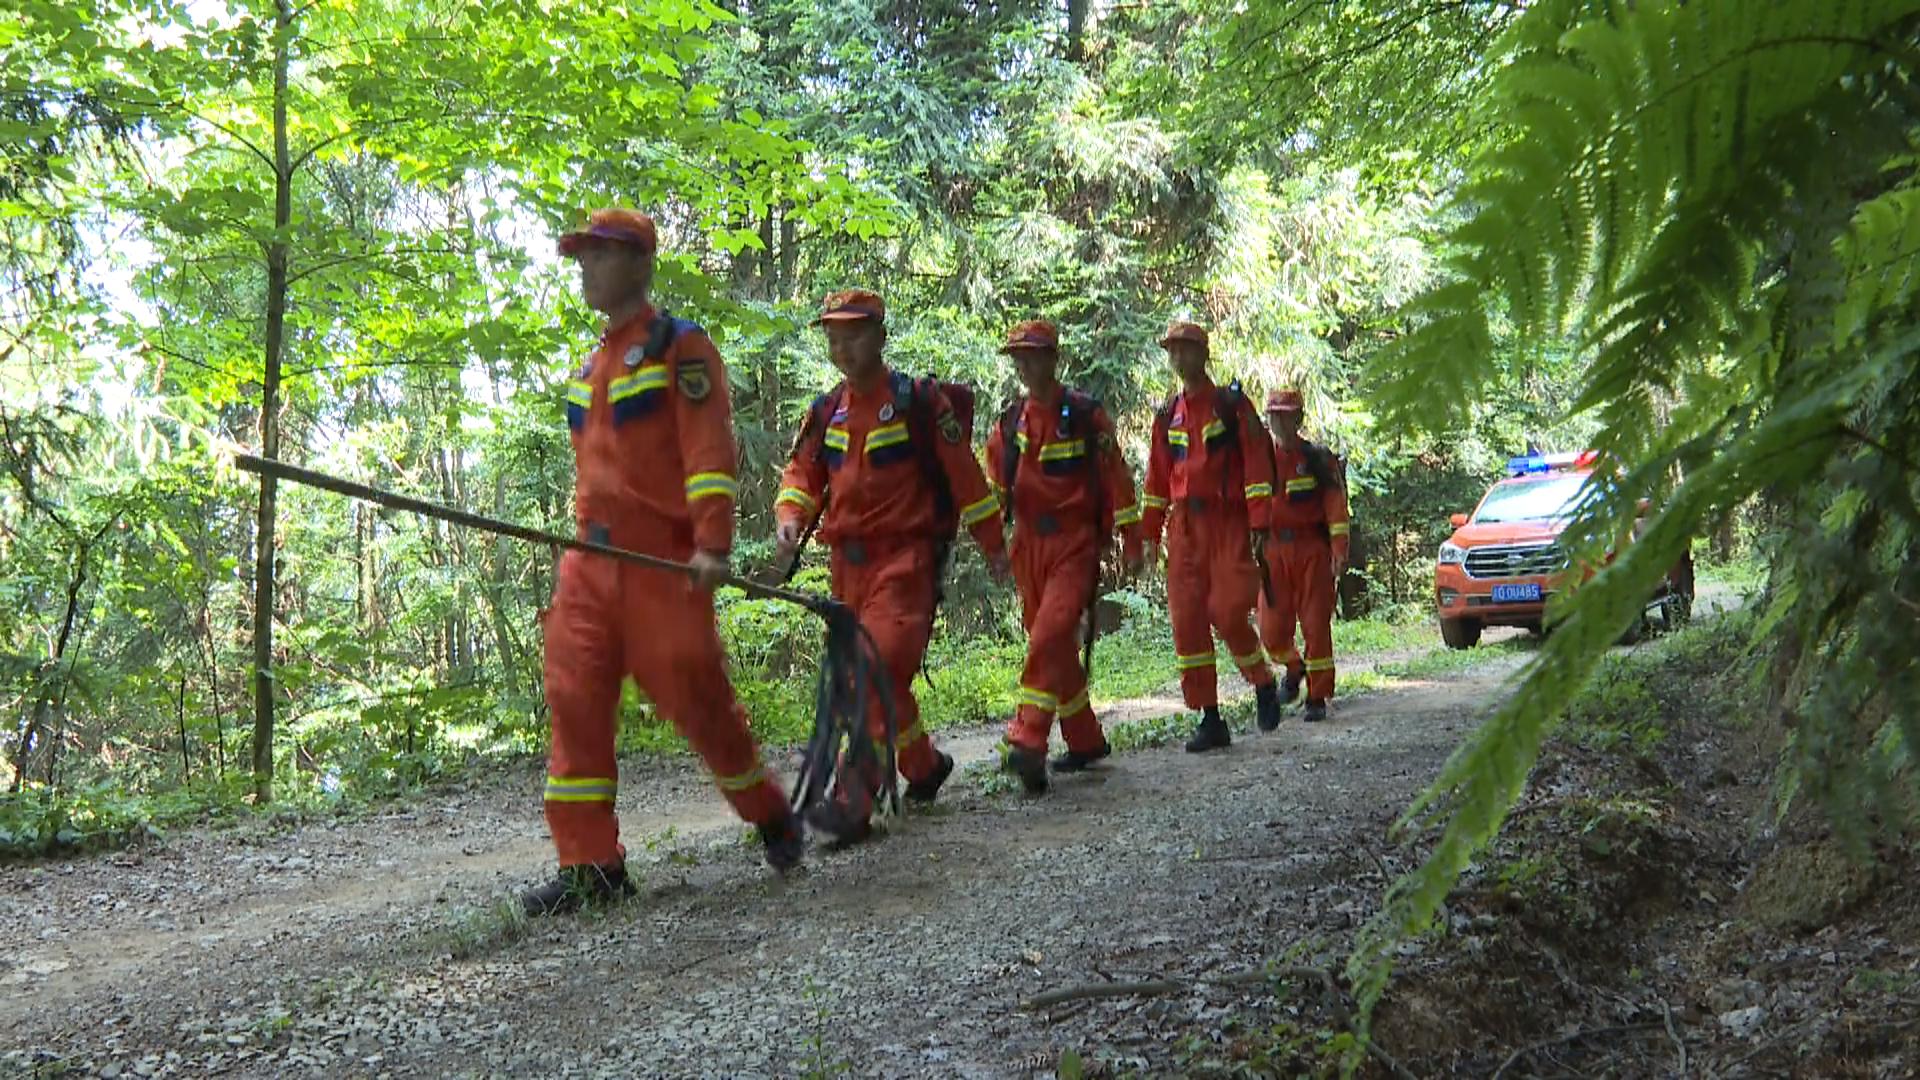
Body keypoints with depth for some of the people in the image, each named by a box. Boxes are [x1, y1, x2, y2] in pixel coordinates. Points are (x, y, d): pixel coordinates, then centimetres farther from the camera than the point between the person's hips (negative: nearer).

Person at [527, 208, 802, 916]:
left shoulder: (680, 347, -3)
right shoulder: (592, 366, 20)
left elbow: (709, 450, -13)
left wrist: (712, 543, -22)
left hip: (664, 561, -7)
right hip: (591, 559, 7)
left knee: (694, 695, -3)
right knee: (574, 698, -3)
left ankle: (770, 815, 21)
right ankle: (591, 864, 2)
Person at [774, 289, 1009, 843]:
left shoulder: (918, 400, -5)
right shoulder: (827, 410, 11)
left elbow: (963, 473, -2)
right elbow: (803, 471, 13)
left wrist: (993, 545, 1)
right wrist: (790, 518, -9)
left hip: (906, 557, -6)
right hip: (848, 562, 7)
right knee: (883, 677, 14)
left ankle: (854, 802, -21)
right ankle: (924, 766, 35)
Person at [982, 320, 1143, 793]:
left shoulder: (1086, 416, -3)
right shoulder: (1009, 423, 10)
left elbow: (1116, 480, -1)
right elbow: (993, 486, 9)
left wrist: (1131, 544, -1)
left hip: (1075, 545, -5)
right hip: (1029, 547, 6)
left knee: (1050, 638, -22)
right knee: (1055, 649, 11)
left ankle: (1028, 744, -26)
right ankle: (1086, 742, 24)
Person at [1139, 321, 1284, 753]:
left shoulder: (1232, 404, 0)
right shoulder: (1167, 415, 14)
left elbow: (1256, 461, -5)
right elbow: (1157, 477, 18)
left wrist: (1258, 523, -13)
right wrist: (1149, 532, 13)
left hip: (1228, 521, -5)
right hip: (1184, 525, 5)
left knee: (1228, 610, -15)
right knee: (1186, 620, -1)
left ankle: (1263, 682, 15)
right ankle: (1210, 720, 6)